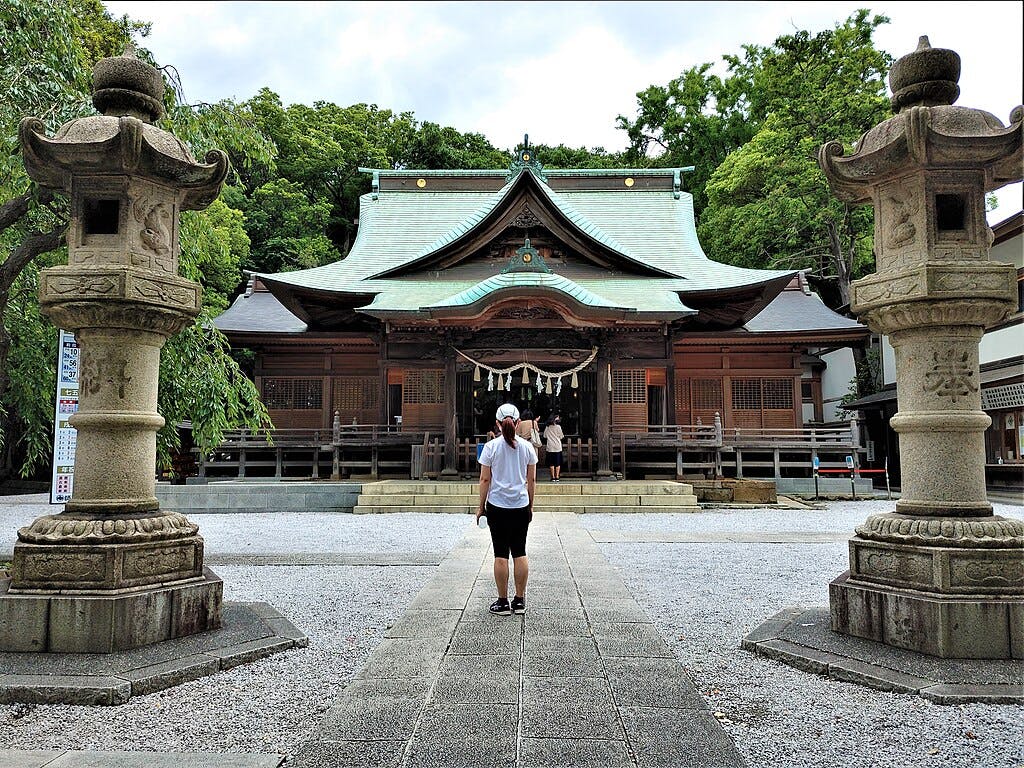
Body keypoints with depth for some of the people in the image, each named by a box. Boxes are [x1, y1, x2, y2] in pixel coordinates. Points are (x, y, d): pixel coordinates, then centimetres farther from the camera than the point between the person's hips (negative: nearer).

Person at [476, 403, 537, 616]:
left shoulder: (491, 447, -7)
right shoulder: (527, 447, 0)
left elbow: (485, 480, -5)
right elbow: (531, 480, 4)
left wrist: (481, 506, 4)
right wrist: (530, 505, 14)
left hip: (497, 506, -2)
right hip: (521, 506, 2)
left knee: (501, 554, 2)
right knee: (520, 552, 9)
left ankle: (503, 602, 8)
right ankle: (519, 601, 15)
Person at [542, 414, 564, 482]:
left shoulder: (547, 427, 3)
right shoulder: (558, 427, -6)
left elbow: (545, 437, 9)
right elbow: (561, 437, -1)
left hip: (550, 448, 2)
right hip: (557, 447, -2)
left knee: (551, 463, 5)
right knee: (558, 463, 4)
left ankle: (553, 477, 3)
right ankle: (557, 477, 2)